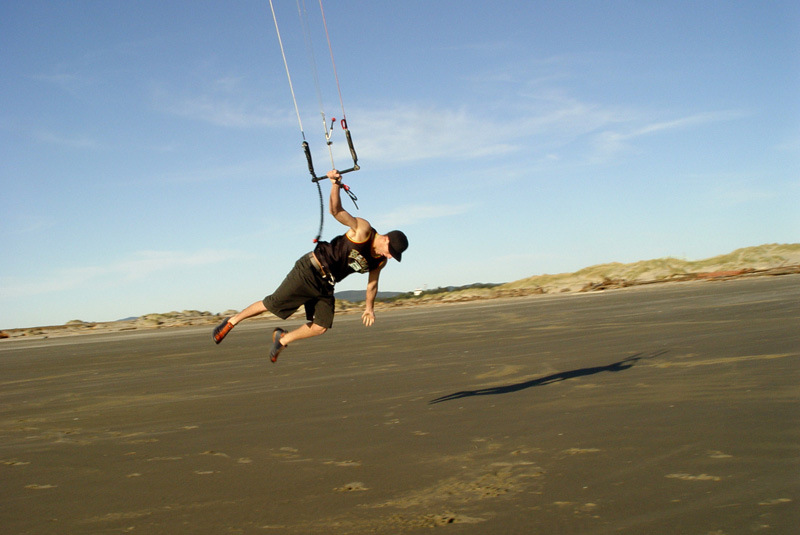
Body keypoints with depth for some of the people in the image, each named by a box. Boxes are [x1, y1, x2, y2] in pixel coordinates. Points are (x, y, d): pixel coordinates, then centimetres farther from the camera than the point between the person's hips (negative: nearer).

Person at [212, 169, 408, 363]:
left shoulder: (381, 261, 2)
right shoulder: (363, 229, -19)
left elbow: (372, 284, 18)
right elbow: (336, 210, -28)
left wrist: (369, 307, 19)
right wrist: (335, 185, -42)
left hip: (326, 285, 7)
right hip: (310, 271, -7)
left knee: (321, 327, 0)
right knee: (272, 304, -5)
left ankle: (283, 338, 22)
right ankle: (232, 321, 13)